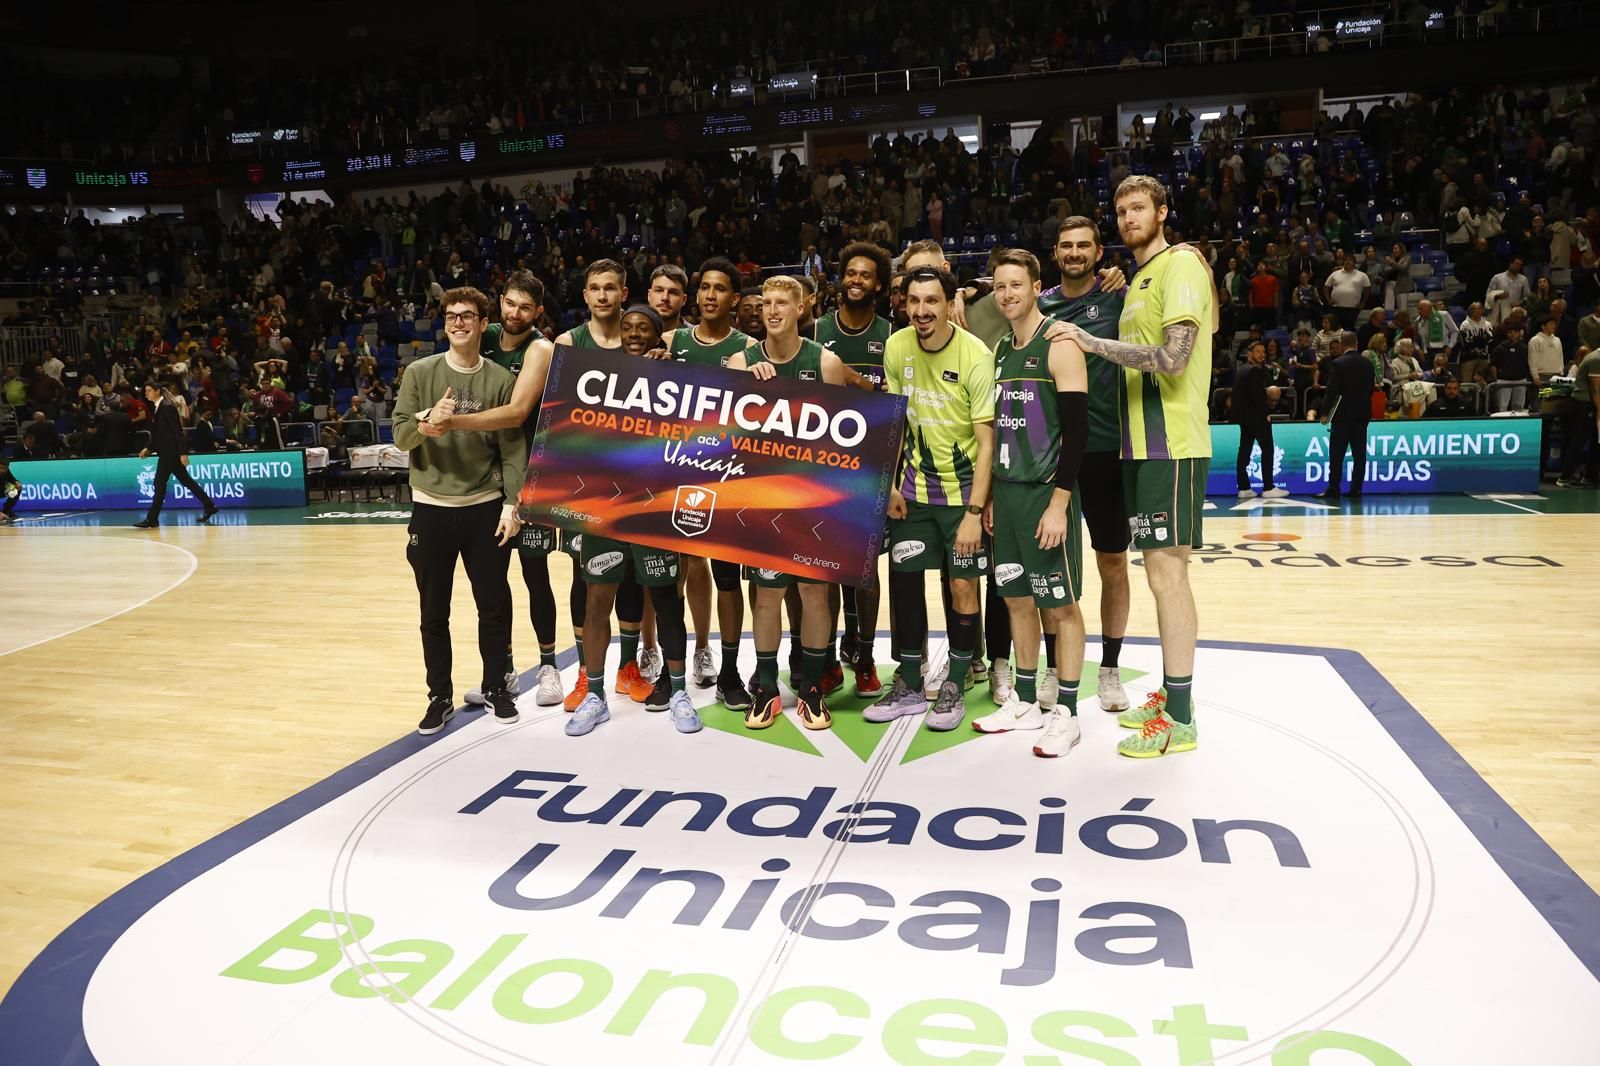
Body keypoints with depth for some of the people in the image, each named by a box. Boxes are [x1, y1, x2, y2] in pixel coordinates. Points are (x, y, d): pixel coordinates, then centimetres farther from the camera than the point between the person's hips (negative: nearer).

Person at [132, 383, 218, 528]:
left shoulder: (168, 407, -14)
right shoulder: (156, 408, 13)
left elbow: (178, 431, -17)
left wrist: (183, 453, -19)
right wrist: (149, 448, 10)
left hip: (171, 452, -9)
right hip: (166, 452, 9)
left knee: (160, 483, -6)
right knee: (186, 481, 12)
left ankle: (151, 519, -2)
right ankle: (209, 507, 18)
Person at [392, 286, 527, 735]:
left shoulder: (501, 379, 1)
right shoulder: (420, 373, 1)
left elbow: (513, 449, 0)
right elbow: (400, 437, -2)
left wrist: (511, 504, -7)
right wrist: (424, 425, -23)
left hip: (485, 508, 0)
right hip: (432, 508, 0)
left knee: (494, 605, 6)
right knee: (434, 611, 8)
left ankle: (495, 688, 24)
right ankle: (440, 696, 21)